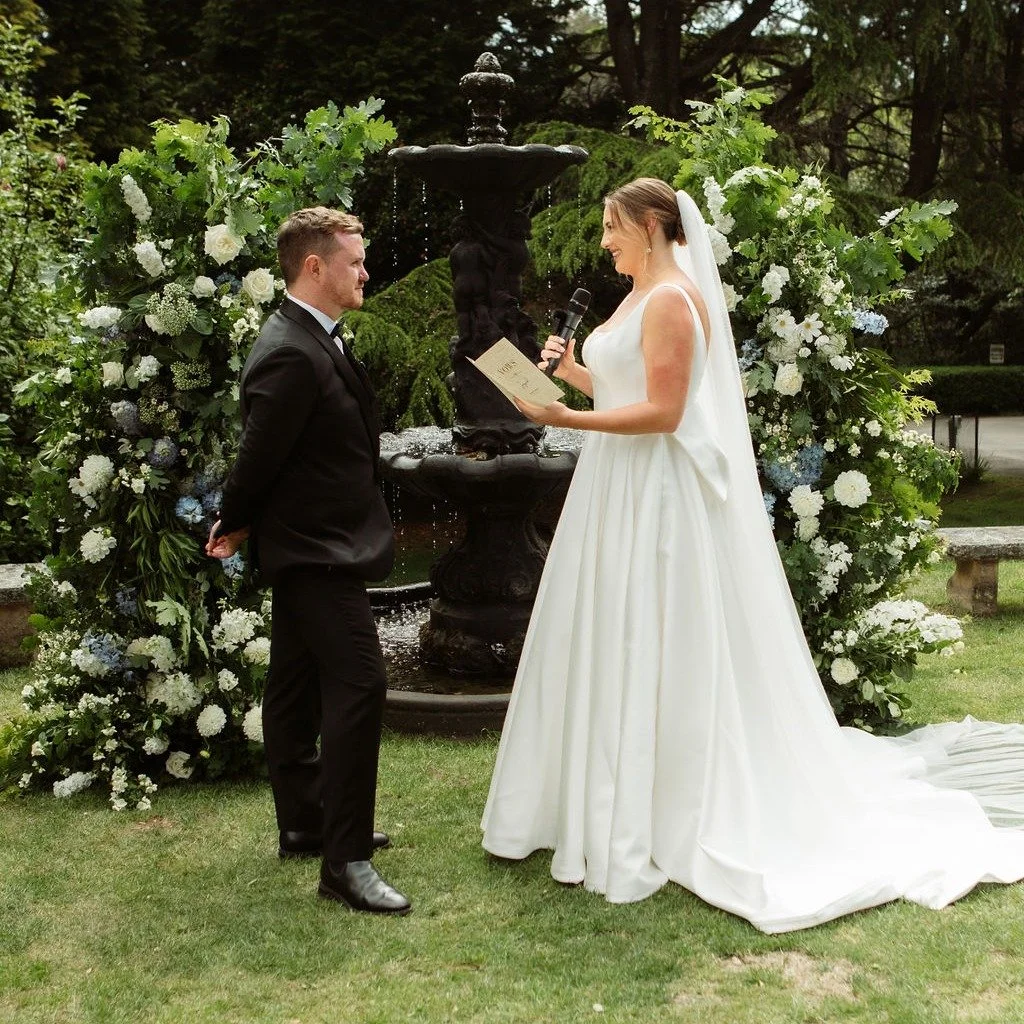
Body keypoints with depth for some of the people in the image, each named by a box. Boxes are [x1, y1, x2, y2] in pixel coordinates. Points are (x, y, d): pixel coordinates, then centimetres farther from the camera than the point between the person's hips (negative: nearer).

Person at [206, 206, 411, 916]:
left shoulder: (311, 342, 11)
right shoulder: (293, 356, -23)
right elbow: (259, 456, -19)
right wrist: (234, 529, -2)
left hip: (313, 546, 11)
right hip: (319, 550, -11)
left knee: (300, 685, 16)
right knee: (359, 682, -13)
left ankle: (305, 823, 29)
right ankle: (344, 860, -9)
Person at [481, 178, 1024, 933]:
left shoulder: (672, 299, -14)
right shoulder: (642, 296, 16)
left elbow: (662, 412, -21)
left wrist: (566, 419, -23)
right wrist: (577, 373, 6)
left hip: (656, 500, -10)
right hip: (622, 496, 10)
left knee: (648, 655, -3)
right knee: (610, 651, 13)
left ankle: (639, 833, 6)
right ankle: (608, 809, 24)